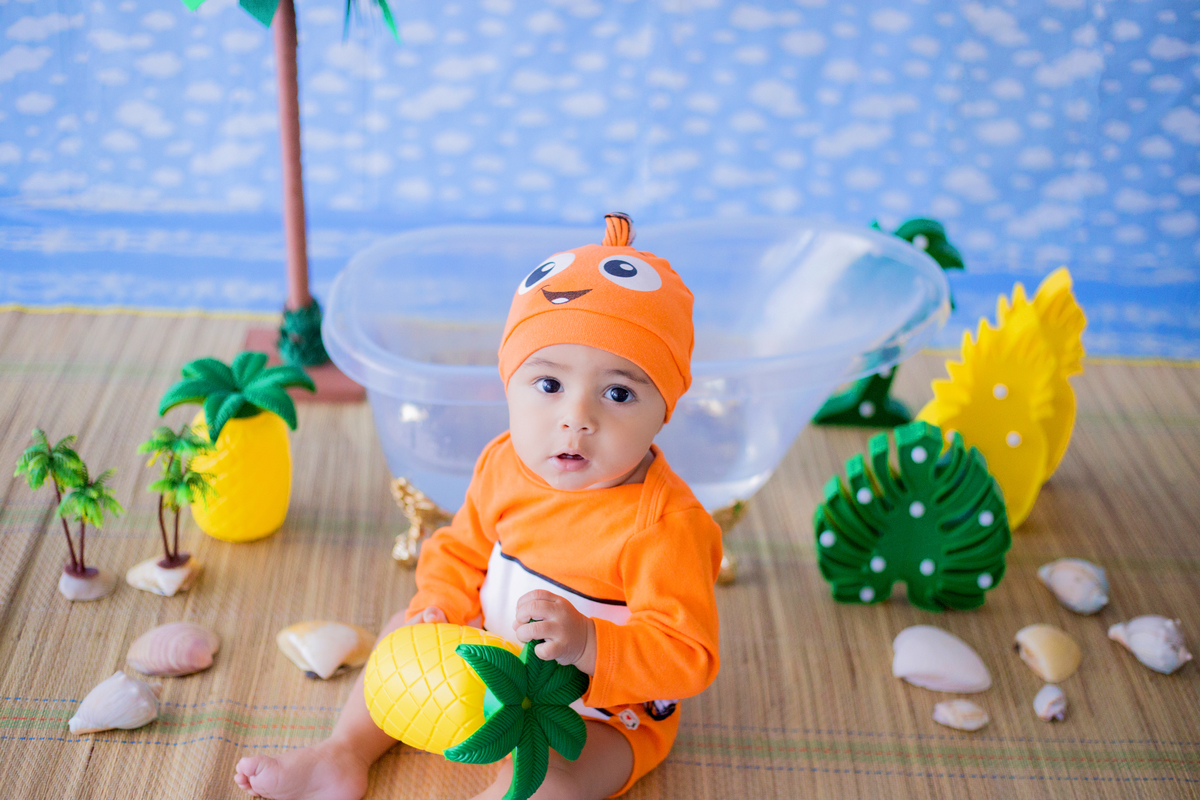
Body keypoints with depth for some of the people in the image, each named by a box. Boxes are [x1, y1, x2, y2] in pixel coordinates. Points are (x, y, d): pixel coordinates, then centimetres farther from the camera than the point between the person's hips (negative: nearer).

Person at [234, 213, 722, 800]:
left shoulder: (664, 525, -34)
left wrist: (585, 643, -48)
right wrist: (440, 607, -12)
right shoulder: (505, 465, -11)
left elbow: (688, 658, -35)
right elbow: (465, 548, 7)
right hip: (502, 662, 7)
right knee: (408, 632, 16)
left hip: (603, 714, -7)